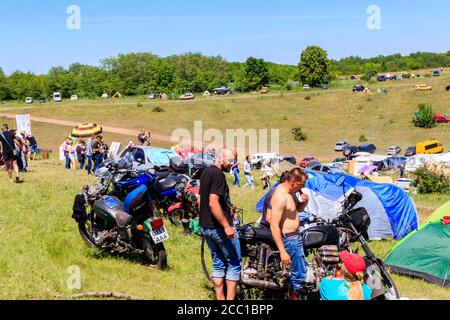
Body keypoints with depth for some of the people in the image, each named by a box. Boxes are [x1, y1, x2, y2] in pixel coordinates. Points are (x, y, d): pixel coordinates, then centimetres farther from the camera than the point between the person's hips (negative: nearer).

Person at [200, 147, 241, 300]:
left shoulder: (205, 172, 12)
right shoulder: (218, 174, -18)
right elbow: (213, 203, -26)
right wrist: (227, 226, -25)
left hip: (205, 226, 9)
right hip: (219, 227, -9)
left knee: (218, 264, 16)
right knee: (234, 264, 2)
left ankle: (220, 298, 19)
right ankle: (230, 299, 1)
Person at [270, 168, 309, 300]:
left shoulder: (291, 191, 2)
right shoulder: (280, 196, -27)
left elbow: (299, 209, 19)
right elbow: (274, 226, -29)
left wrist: (304, 202, -6)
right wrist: (282, 252, -31)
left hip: (296, 236, 11)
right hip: (289, 239, -11)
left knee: (303, 266, 25)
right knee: (300, 274, -8)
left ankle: (292, 293, 41)